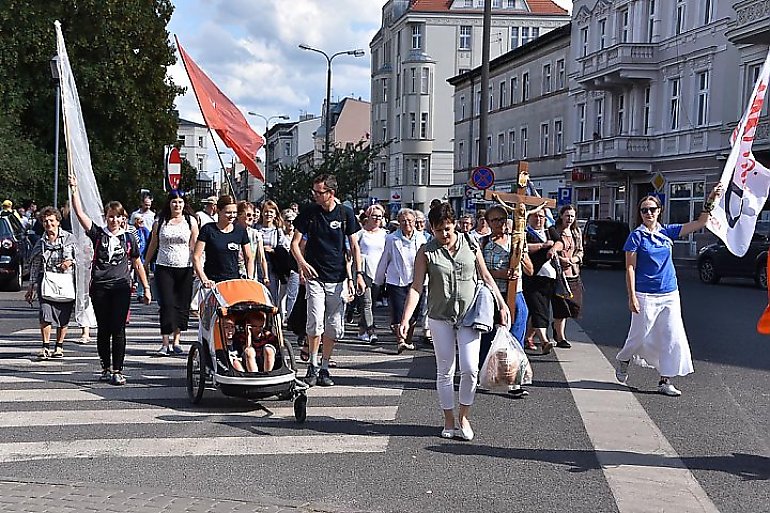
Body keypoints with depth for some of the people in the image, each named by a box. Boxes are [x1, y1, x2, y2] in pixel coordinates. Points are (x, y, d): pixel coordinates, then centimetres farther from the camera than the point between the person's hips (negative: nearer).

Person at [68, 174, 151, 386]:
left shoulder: (129, 238, 7)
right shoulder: (98, 234, 5)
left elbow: (137, 264, 13)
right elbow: (80, 213, -4)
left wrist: (146, 288, 11)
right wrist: (74, 190, -13)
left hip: (121, 287, -1)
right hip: (100, 287, 1)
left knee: (118, 330, -4)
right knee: (103, 329, 8)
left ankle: (117, 371, -1)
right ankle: (106, 368, 19)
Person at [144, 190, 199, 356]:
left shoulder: (191, 221, 6)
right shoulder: (160, 221, 8)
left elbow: (194, 246, 4)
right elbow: (153, 244, 16)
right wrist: (145, 265, 19)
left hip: (185, 268, 0)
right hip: (163, 267, 0)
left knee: (182, 305, 3)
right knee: (166, 304, -7)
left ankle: (176, 341, 15)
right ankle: (165, 343, -6)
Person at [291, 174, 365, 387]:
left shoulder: (345, 213, 1)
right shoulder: (309, 212, -1)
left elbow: (353, 245, 7)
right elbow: (295, 243, 2)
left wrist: (359, 273, -1)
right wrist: (302, 263, -17)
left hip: (338, 278, 1)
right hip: (314, 276, -1)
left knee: (334, 327, 5)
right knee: (315, 324, -11)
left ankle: (324, 368, 17)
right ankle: (313, 366, 4)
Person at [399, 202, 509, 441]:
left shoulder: (470, 244, 2)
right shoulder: (426, 252, -3)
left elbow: (486, 277, 9)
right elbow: (416, 287, -7)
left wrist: (502, 305, 5)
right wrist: (406, 319, -16)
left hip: (469, 315, 0)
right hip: (440, 317, 0)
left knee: (470, 368, -8)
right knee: (445, 371, 7)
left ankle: (464, 416, 12)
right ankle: (449, 420, 20)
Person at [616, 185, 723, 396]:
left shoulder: (667, 232, 7)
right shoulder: (636, 236, -5)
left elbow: (699, 223, 8)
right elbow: (630, 268, -7)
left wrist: (710, 201, -5)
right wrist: (632, 297, -13)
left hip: (670, 294, 5)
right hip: (646, 295, -4)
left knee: (673, 337, 0)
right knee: (640, 337, 3)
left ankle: (665, 381, 8)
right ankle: (623, 360, 34)